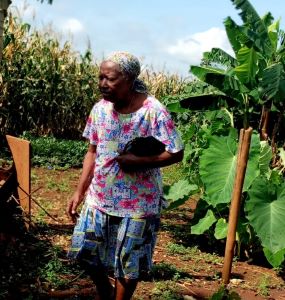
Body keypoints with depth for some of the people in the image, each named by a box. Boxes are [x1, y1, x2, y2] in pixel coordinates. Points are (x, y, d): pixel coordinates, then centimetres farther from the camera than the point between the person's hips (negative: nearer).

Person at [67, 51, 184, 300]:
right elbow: (93, 152, 7)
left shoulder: (153, 111, -18)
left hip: (137, 203, -5)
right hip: (99, 197, 5)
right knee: (86, 252, 13)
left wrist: (139, 161, -24)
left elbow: (176, 154, -14)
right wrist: (80, 191, 4)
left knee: (128, 264, 9)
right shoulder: (100, 108, -2)